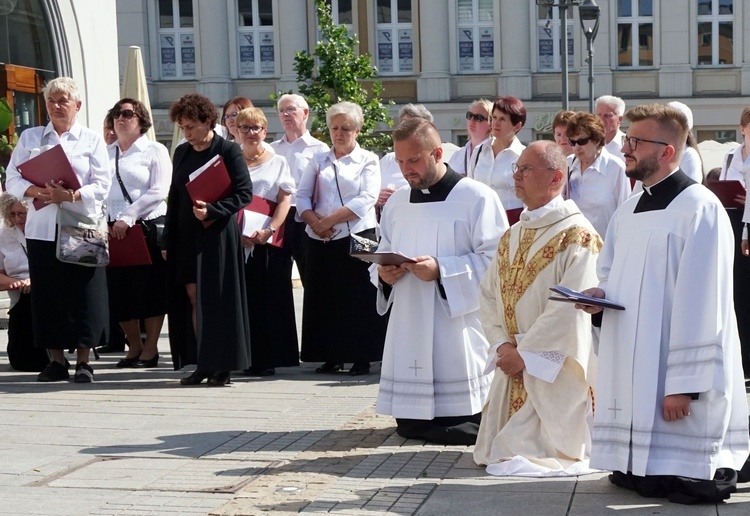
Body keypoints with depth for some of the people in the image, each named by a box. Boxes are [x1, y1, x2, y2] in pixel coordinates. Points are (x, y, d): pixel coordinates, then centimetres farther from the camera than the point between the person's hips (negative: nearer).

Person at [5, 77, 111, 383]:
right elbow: (13, 180, 5)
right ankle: (56, 361, 10)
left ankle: (83, 361, 3)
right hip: (42, 228, 2)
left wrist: (69, 195, -18)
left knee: (85, 294, -4)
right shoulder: (30, 138, 14)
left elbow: (101, 185, -2)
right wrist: (36, 192, -15)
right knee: (47, 295, 2)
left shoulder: (91, 139, 8)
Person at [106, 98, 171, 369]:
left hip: (149, 226, -4)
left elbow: (158, 191, -9)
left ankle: (150, 349, 9)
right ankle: (135, 346, 18)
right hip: (114, 231, 4)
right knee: (119, 291, 4)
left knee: (150, 289, 0)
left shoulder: (155, 151, 1)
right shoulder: (106, 153, 12)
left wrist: (128, 218, -15)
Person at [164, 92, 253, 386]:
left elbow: (244, 193, -9)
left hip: (216, 234, -5)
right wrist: (167, 240, 13)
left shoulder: (228, 151, -5)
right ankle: (202, 364, 6)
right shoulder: (182, 153, 13)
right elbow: (174, 197, 17)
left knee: (216, 298, -4)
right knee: (192, 298, 2)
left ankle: (221, 366, 2)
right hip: (185, 236, 5)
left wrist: (212, 210, -21)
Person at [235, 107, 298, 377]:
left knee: (270, 299, -2)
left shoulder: (278, 162, 9)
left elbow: (285, 200, 2)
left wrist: (269, 229, -14)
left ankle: (267, 359, 2)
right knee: (243, 298, -1)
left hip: (270, 241, -1)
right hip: (237, 240, 1)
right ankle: (246, 358, 4)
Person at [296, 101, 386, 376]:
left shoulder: (368, 160, 5)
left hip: (357, 238, -4)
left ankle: (361, 358, 2)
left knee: (358, 301, -4)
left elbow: (366, 199, -8)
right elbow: (302, 196, 8)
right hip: (321, 242, 4)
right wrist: (314, 222, -11)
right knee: (324, 299, 4)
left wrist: (329, 220, -13)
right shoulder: (318, 160, 16)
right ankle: (331, 357, 11)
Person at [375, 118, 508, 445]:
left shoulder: (477, 197, -6)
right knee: (409, 427, 6)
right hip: (409, 330, 6)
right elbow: (384, 254, 21)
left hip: (458, 330, -6)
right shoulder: (397, 202, 15)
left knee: (461, 429, -7)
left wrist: (442, 270, -21)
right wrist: (383, 273, -3)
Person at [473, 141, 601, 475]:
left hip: (555, 371, -8)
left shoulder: (576, 235, -12)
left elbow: (571, 310, -21)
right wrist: (503, 345, -7)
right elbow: (488, 296, 10)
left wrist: (525, 353, -19)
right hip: (513, 368, 8)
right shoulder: (511, 237, 14)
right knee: (490, 454, 9)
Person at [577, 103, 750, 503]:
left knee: (678, 482, -5)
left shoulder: (699, 209, -13)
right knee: (639, 479, 10)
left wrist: (684, 382, -20)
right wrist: (600, 295, -1)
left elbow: (700, 304, -17)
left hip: (675, 371, -8)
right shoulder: (628, 211, 13)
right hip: (631, 368, 8)